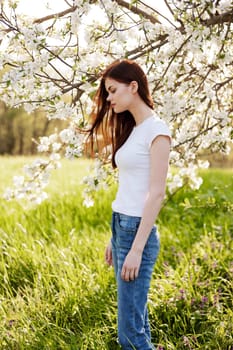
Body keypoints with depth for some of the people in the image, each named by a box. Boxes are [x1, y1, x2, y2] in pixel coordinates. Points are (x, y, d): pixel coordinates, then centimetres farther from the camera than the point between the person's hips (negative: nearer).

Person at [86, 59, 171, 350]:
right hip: (119, 225, 9)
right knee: (136, 318, 14)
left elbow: (156, 194, -16)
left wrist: (137, 248, -19)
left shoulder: (156, 129, -10)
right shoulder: (131, 128, 14)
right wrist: (114, 237, 14)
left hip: (137, 229, -9)